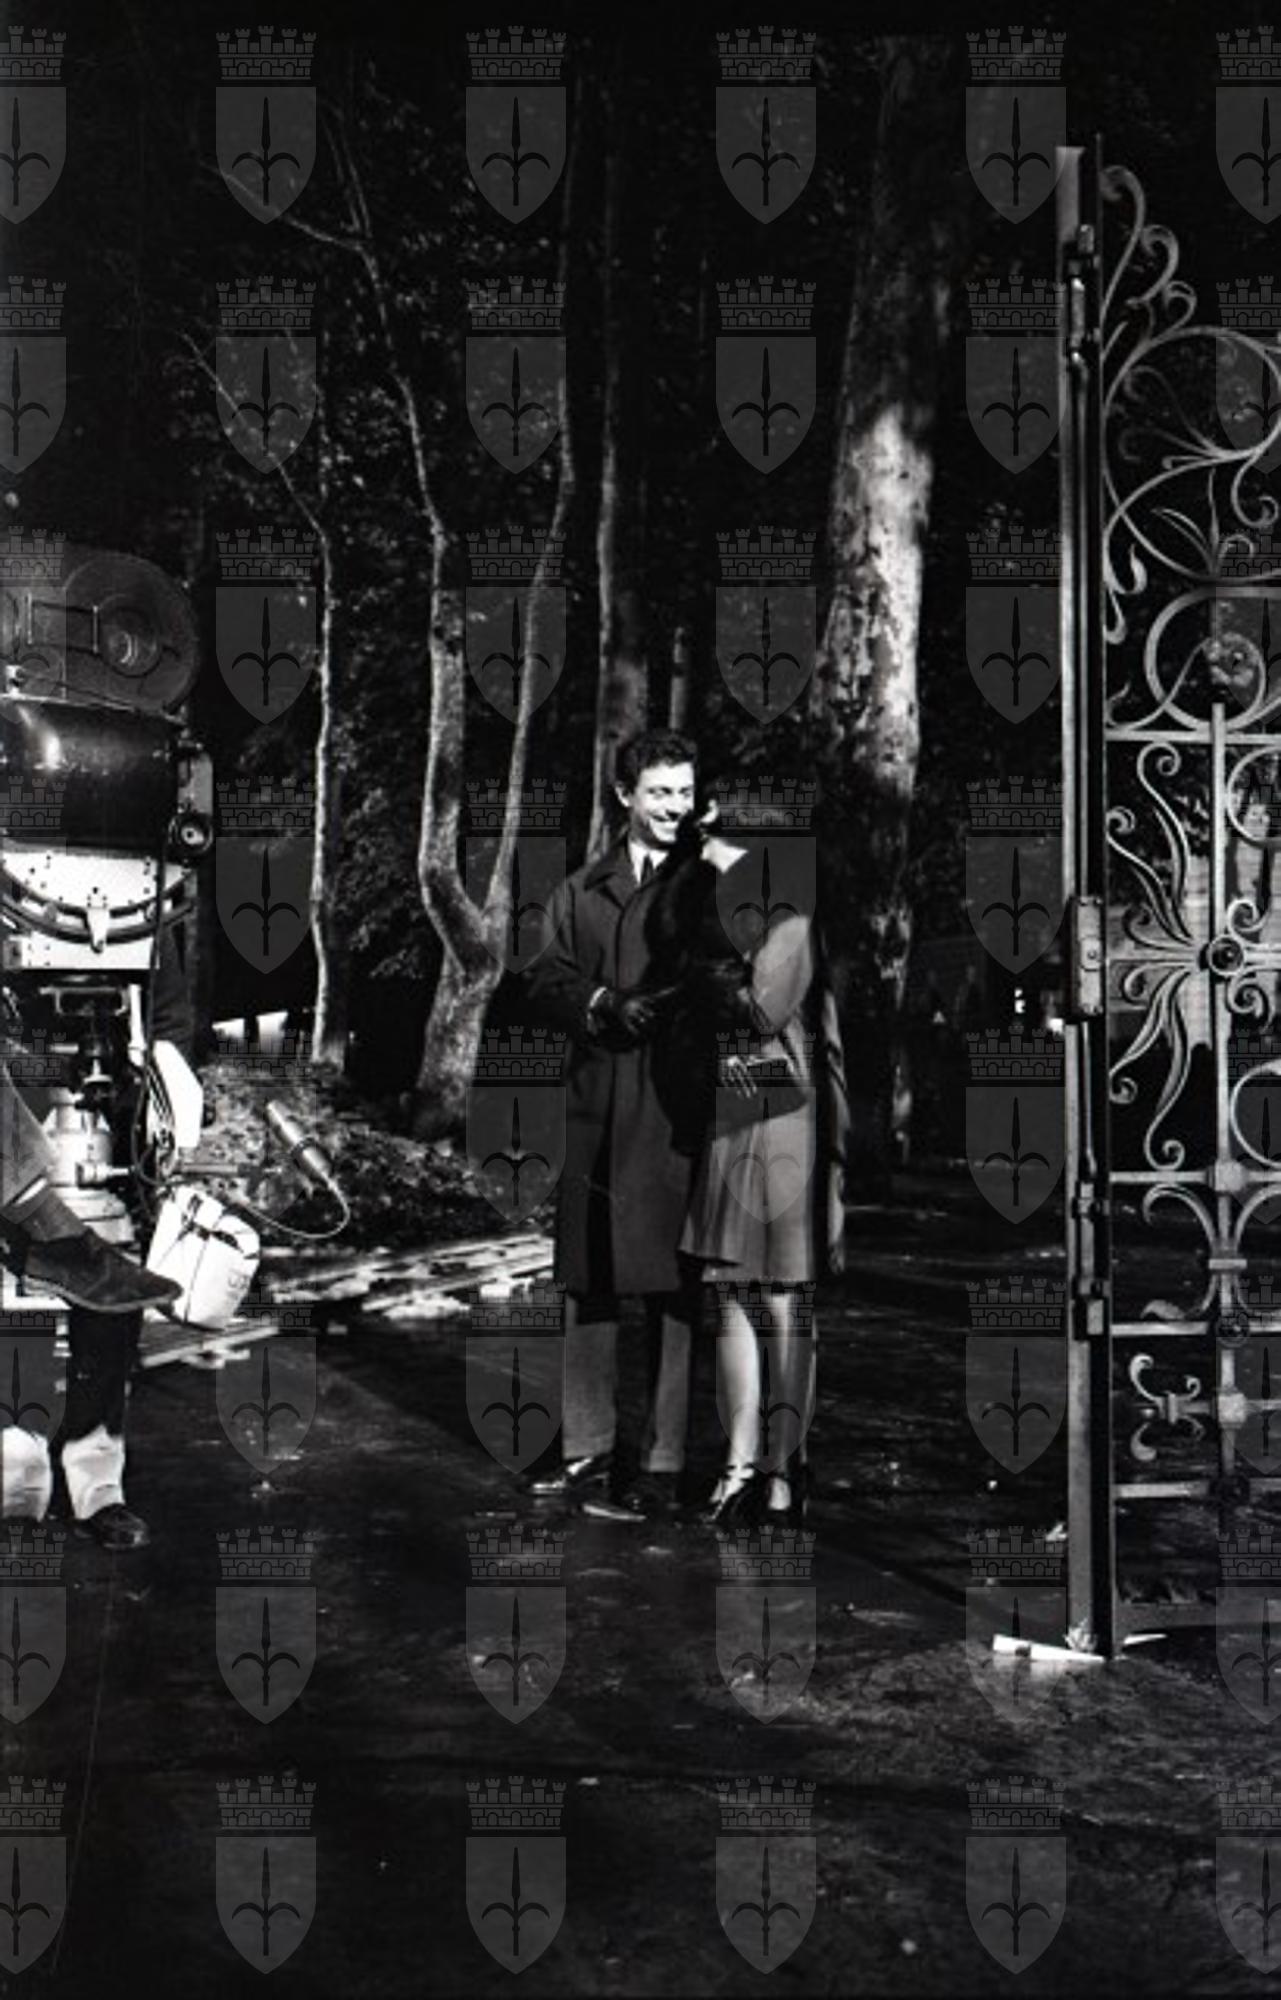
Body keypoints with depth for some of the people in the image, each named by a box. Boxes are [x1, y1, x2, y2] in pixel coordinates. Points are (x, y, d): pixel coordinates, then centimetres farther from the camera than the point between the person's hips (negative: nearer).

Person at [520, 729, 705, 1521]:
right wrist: (601, 1005, -7)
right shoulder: (584, 890, 16)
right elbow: (544, 985, 12)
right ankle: (587, 1451, 23)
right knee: (588, 1286, 11)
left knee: (674, 1291, -4)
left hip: (677, 1109, -5)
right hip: (595, 1109, 5)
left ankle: (666, 1469, 1)